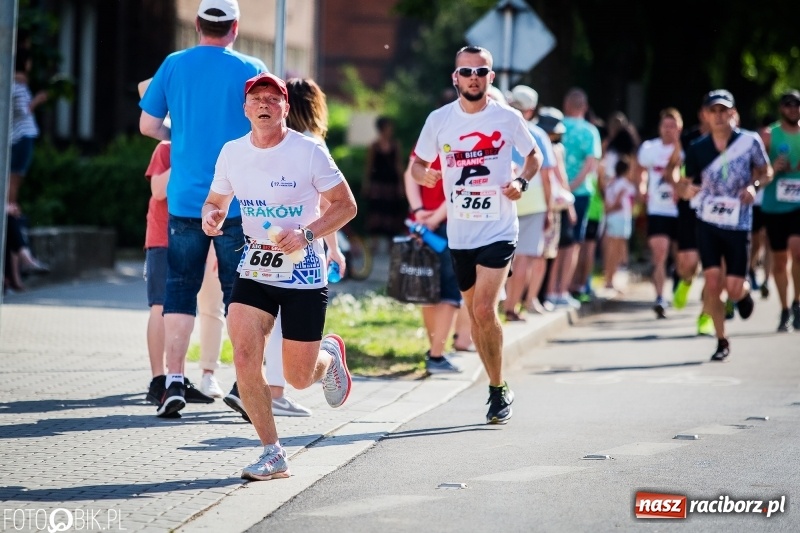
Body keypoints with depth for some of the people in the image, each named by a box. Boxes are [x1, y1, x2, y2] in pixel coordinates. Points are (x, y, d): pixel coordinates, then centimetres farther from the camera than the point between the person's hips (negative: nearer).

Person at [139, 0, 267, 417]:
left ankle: (174, 381, 0)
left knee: (180, 290, 7)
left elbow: (147, 125, 8)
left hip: (185, 199, 2)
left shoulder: (174, 65, 3)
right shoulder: (251, 70, -3)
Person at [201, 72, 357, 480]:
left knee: (297, 378, 2)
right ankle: (272, 454, -4)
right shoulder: (232, 153, 1)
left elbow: (346, 205, -6)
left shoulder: (308, 152, -11)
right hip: (255, 271, 3)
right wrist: (211, 217, -10)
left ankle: (329, 355, 41)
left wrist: (306, 235, -21)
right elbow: (216, 200, 15)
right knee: (244, 358, -16)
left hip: (304, 275, -3)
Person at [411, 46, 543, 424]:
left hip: (498, 230, -3)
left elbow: (534, 156, 11)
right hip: (459, 233, 3)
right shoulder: (439, 120, 1)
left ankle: (498, 390, -2)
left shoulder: (508, 119, -4)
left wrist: (521, 182, -9)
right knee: (475, 313, 11)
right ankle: (499, 388, 26)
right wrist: (423, 174, -14)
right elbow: (418, 163, 10)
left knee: (485, 310, -16)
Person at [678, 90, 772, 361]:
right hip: (708, 223, 1)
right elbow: (687, 186, 4)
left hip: (738, 225, -1)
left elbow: (766, 171, 6)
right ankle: (721, 341, 8)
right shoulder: (697, 148, -3)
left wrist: (753, 185, -15)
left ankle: (744, 293, 36)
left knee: (733, 289, -3)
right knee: (712, 282, -8)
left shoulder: (750, 141, -7)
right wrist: (686, 189, -20)